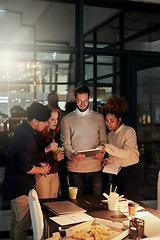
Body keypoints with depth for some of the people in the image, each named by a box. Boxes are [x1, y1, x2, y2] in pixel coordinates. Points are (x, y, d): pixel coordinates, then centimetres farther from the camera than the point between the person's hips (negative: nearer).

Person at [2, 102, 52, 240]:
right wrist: (42, 170, -11)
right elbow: (25, 167, -27)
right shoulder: (26, 137, -24)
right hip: (21, 187, -11)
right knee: (23, 223, -1)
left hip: (16, 185, 11)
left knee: (17, 220, 22)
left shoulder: (22, 130, 9)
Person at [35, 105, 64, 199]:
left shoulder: (55, 134, 10)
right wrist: (46, 149, -27)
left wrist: (60, 156, 1)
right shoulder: (38, 135, -13)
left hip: (55, 174, 7)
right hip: (42, 176, -7)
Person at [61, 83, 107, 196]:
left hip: (96, 167, 1)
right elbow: (66, 143, 1)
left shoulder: (99, 118, 10)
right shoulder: (67, 119, 5)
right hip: (75, 169, -1)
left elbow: (103, 140, 10)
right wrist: (72, 154, -19)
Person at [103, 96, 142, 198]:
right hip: (117, 173, 7)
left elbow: (127, 153, -24)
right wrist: (109, 160, -1)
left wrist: (107, 147, -30)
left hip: (131, 172, -7)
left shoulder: (129, 131, -11)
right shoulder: (110, 134, 10)